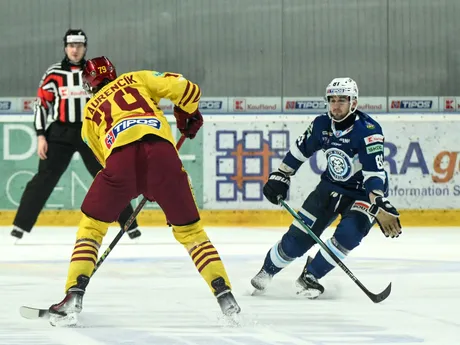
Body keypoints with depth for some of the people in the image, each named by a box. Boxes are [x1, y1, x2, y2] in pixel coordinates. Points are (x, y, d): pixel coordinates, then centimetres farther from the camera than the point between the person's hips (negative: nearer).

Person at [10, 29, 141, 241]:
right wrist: (41, 136, -5)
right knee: (44, 178, -7)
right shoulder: (54, 73, 0)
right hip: (60, 134, -1)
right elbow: (42, 104, 2)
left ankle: (129, 223, 11)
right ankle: (21, 225, -3)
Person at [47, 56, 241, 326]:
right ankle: (225, 294, 7)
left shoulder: (90, 111, 33)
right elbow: (185, 89, 16)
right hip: (161, 150, 0)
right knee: (189, 229, 15)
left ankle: (74, 297, 5)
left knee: (92, 225, 18)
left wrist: (145, 189, 44)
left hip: (120, 156, 0)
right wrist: (189, 116, 37)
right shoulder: (137, 79, 30)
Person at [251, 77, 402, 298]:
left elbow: (374, 173, -33)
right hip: (330, 186, 4)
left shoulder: (368, 131, -27)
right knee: (299, 236, 0)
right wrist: (279, 177, 8)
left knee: (348, 235, -26)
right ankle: (267, 272, 24)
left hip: (362, 193, -4)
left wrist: (380, 206, -45)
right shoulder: (322, 125, -9)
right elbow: (300, 149, 9)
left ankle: (310, 277, -7)